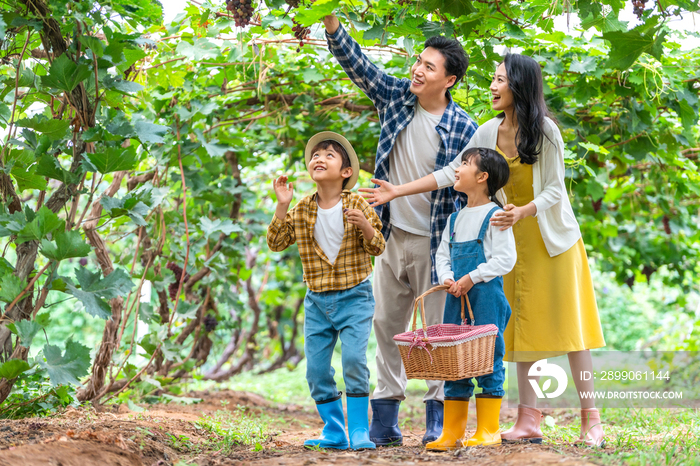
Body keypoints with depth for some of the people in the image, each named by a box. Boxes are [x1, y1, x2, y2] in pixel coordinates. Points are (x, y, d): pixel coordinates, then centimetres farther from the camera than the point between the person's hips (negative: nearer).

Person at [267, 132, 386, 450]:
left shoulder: (357, 205, -5)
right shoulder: (301, 211, 4)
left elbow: (377, 248, -6)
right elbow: (276, 243, 1)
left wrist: (365, 225, -26)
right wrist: (282, 207, -9)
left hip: (354, 296, -4)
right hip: (317, 301, 4)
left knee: (354, 359, -16)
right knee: (316, 368, 4)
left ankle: (359, 429, -5)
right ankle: (333, 432, 17)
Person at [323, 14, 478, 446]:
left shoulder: (464, 129, -10)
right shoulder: (396, 96, 2)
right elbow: (357, 64, 0)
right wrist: (331, 22, -14)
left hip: (435, 243, -5)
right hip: (392, 236, 5)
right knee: (387, 326, 9)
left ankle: (438, 419, 11)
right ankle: (385, 421, 16)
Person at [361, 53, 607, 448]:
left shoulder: (545, 131, -15)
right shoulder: (489, 132, -1)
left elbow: (554, 191, -15)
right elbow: (450, 174, 0)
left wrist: (522, 212, -33)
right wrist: (397, 192, -4)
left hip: (552, 234, -5)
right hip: (516, 236, 5)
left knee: (567, 324, -6)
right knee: (523, 326, 2)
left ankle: (591, 420, -2)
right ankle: (529, 421, 3)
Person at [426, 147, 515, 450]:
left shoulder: (495, 215, -5)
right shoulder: (456, 218, 17)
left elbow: (505, 258, -11)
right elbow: (442, 254, 19)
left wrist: (472, 278, -15)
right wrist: (447, 278, -2)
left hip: (486, 293, -7)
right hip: (457, 297, 7)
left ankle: (488, 430, 1)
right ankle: (452, 432, 11)